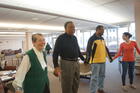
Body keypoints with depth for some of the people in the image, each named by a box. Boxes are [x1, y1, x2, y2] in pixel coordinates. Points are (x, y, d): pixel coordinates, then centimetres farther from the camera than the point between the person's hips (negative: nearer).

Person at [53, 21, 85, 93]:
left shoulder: (74, 38, 10)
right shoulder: (61, 38, -9)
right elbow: (55, 53, -11)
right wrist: (56, 66, -18)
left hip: (76, 63, 7)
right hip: (66, 63, -6)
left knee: (76, 84, 19)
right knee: (67, 85, 5)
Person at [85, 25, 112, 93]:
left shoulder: (102, 38, 14)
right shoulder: (92, 39, -10)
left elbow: (105, 48, 21)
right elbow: (88, 49, -17)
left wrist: (109, 56, 22)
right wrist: (87, 58, -27)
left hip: (103, 61, 8)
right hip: (95, 61, -8)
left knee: (102, 76, 18)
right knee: (94, 77, -2)